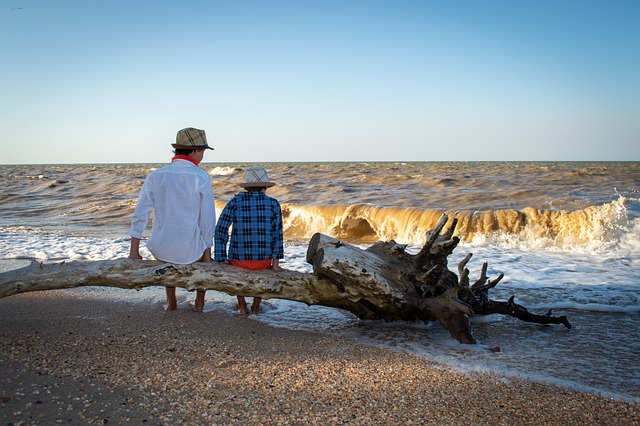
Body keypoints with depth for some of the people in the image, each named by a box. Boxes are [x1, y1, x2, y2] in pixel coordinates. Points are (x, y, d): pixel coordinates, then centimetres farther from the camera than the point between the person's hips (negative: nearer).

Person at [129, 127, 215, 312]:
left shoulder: (155, 175, -2)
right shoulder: (201, 177, -11)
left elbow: (140, 215, -3)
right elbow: (207, 219, -9)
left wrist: (133, 251, 2)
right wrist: (207, 253, 2)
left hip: (161, 249, 3)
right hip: (189, 250, -2)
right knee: (203, 257, 36)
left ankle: (171, 302, 42)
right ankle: (199, 303, 38)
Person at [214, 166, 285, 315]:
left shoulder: (235, 201, -2)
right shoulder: (273, 203, -1)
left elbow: (221, 230, -9)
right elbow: (277, 233, -5)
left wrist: (221, 259, -4)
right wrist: (275, 262, -1)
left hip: (239, 259, 0)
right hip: (264, 260, 0)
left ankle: (242, 306, 35)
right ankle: (256, 306, 38)